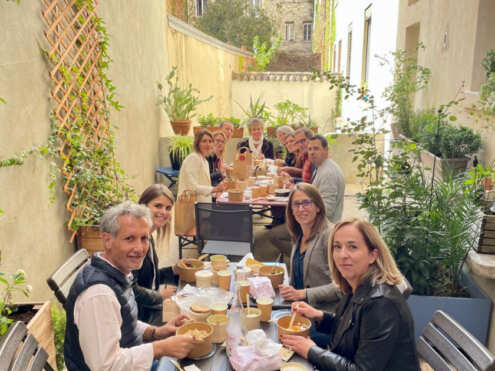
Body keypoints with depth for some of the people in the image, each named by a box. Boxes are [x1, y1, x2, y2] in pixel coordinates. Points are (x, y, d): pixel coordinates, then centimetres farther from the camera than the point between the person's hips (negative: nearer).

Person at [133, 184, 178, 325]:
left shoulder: (150, 237, 8)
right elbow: (130, 289, -24)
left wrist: (173, 270, 5)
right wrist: (160, 296, -11)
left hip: (151, 307, 9)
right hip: (140, 315, -9)